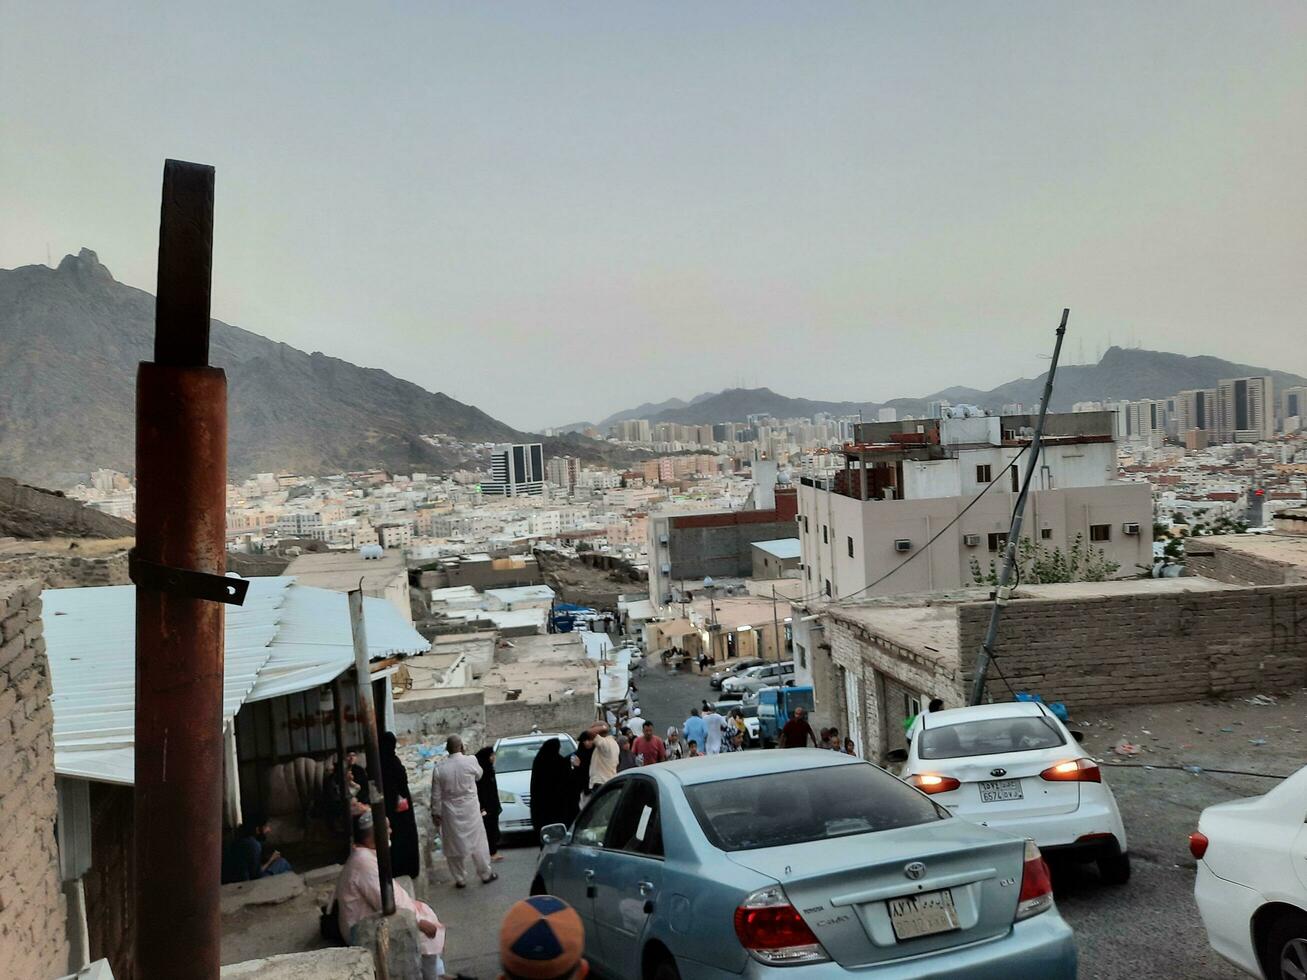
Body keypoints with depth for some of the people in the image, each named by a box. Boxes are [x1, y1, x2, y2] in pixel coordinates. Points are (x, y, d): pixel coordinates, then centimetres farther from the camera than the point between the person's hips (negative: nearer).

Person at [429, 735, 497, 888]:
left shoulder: (439, 768, -11)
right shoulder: (470, 762, -13)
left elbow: (436, 795, -5)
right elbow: (479, 775, 9)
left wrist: (436, 813, 8)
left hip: (450, 813, 0)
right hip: (470, 810, 0)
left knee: (454, 845, 13)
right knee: (478, 842, 14)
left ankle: (460, 879, 22)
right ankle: (485, 874, 25)